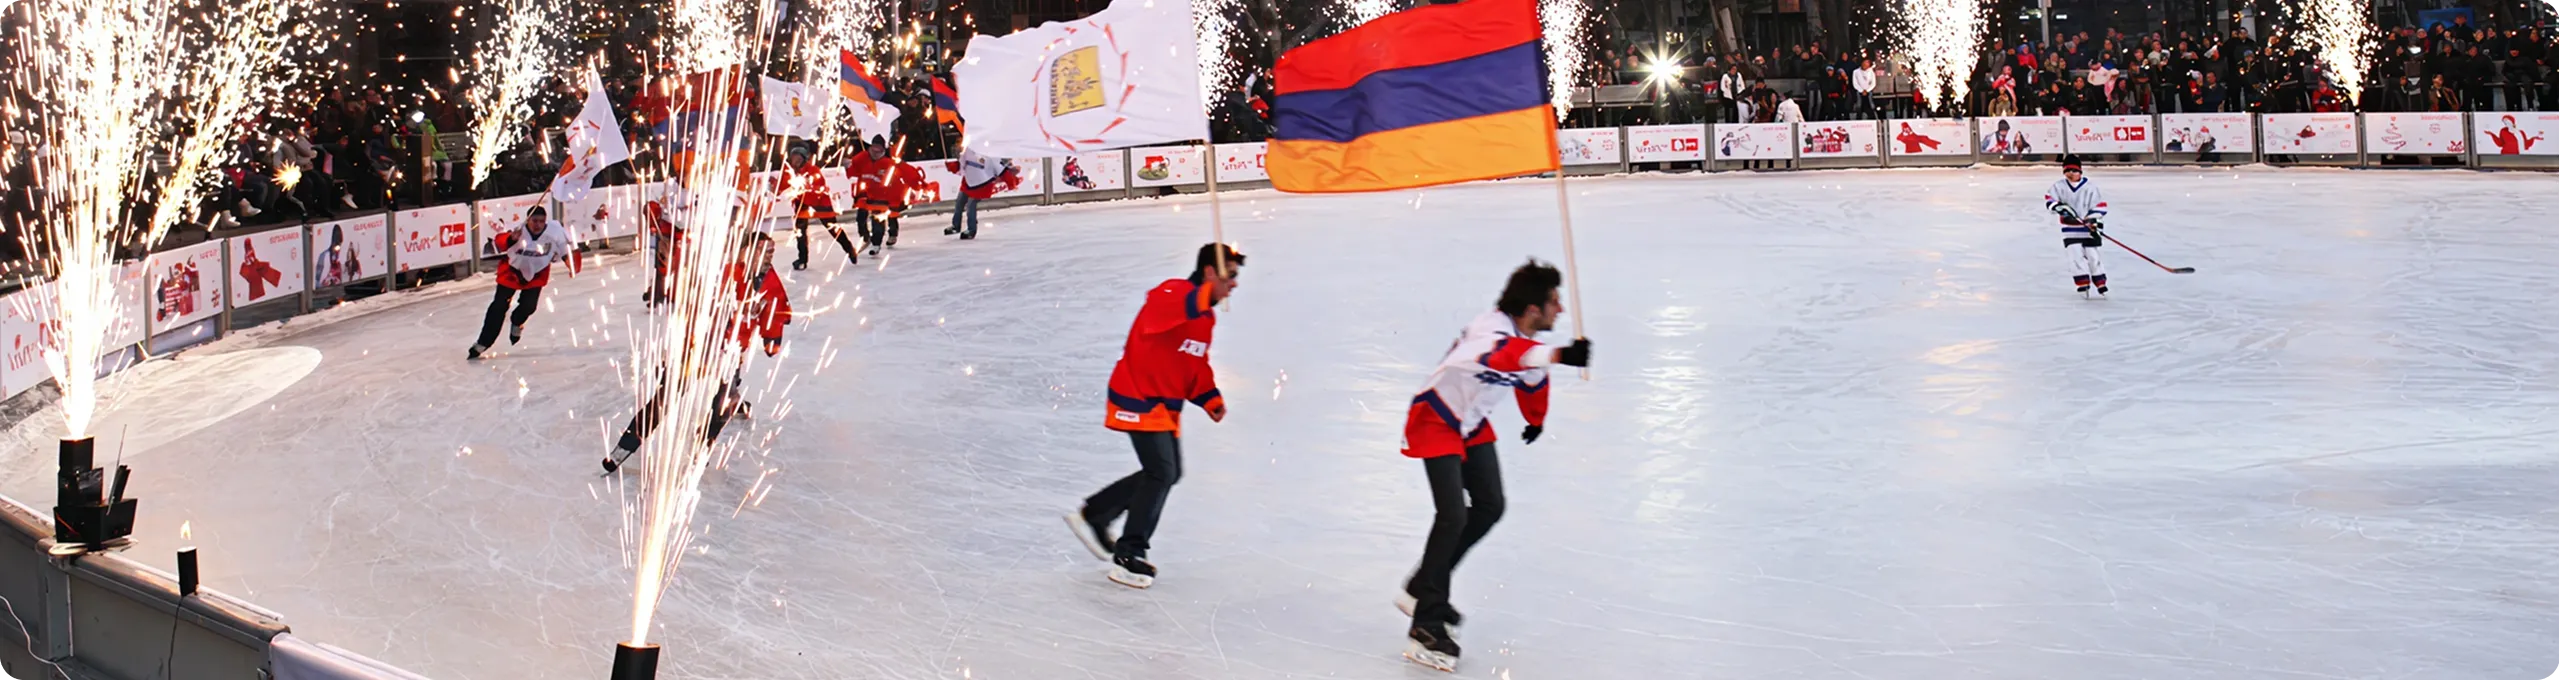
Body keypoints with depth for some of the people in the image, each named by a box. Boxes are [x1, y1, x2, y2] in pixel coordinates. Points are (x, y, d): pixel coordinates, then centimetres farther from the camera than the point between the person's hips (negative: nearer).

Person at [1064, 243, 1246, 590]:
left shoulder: (1206, 316, 11)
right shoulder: (1174, 292, -20)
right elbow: (1155, 316, -44)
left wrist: (1210, 399, 5)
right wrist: (1202, 298, -58)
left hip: (1166, 404, 10)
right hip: (1139, 398, -10)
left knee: (1169, 472, 15)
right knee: (1161, 473, -12)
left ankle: (1093, 516, 26)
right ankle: (1128, 557, -3)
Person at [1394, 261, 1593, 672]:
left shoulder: (1524, 336, -5)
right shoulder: (1494, 330, -33)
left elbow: (1532, 378, 18)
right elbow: (1502, 356, -59)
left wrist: (1537, 420, 35)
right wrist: (1559, 356, -74)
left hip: (1472, 425, 9)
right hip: (1435, 421, -9)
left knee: (1489, 507, 9)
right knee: (1453, 516, -17)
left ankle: (1424, 590, 23)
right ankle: (1425, 628, -12)